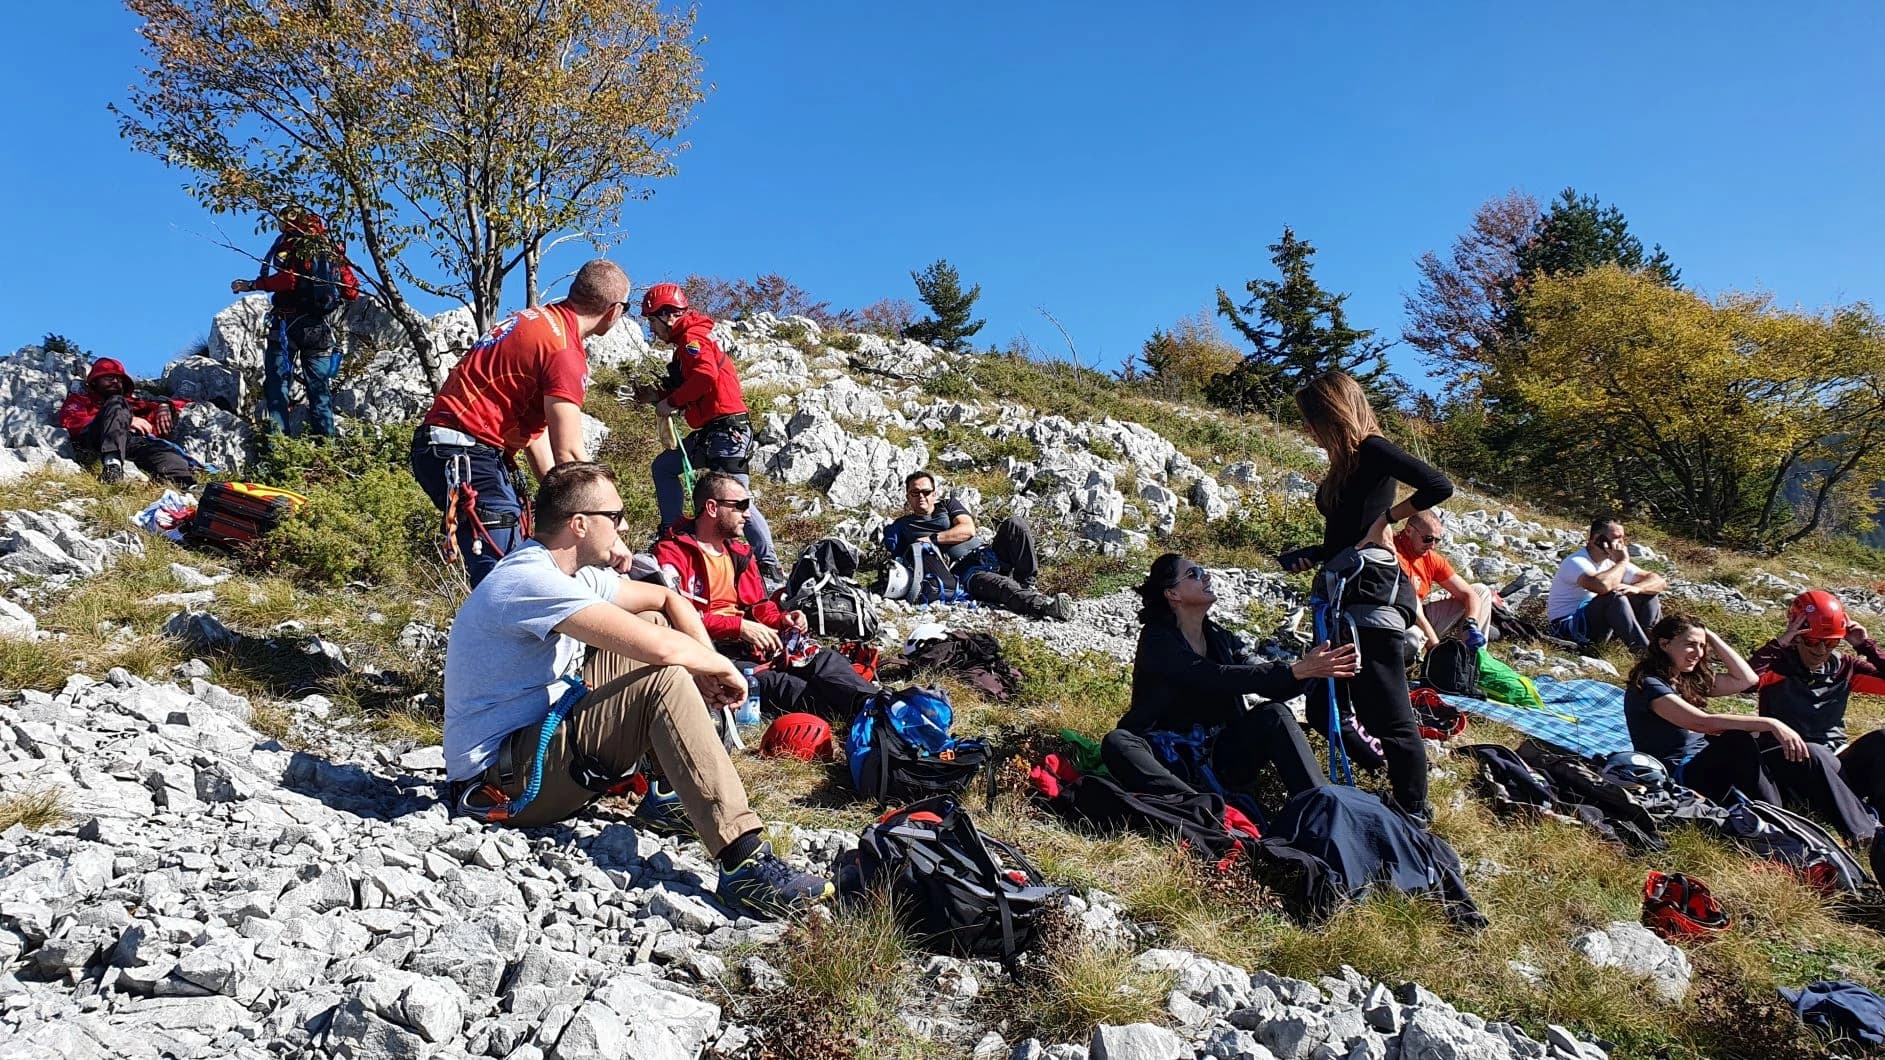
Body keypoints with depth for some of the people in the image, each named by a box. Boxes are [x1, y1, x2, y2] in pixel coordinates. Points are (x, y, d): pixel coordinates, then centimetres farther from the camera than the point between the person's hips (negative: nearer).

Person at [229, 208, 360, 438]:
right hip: (324, 329, 4)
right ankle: (325, 438, 0)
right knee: (319, 386, 6)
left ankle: (278, 433, -15)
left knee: (277, 379, -3)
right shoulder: (334, 251, 13)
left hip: (291, 324, -4)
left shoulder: (292, 245, 1)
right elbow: (352, 292, 6)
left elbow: (288, 278, -17)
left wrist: (252, 285, -8)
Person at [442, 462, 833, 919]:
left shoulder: (570, 572, 7)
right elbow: (658, 649, -33)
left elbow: (667, 599, 15)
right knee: (664, 680, -26)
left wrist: (708, 668, -2)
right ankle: (743, 862, -32)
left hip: (542, 735, 10)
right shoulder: (529, 581, -24)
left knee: (652, 622, 7)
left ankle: (667, 791, 5)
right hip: (502, 780, -10)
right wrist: (723, 667, -14)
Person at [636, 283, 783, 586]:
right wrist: (658, 396, 11)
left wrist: (671, 402, -16)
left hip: (727, 429, -11)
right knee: (663, 467, 15)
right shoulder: (686, 342, 23)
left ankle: (771, 569, -12)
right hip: (709, 431, 11)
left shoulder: (692, 337, -8)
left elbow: (706, 376, -26)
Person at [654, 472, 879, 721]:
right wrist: (739, 626, -22)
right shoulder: (671, 553, -5)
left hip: (746, 641, 8)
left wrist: (782, 619, 0)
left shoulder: (739, 552, 19)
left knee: (821, 658, -14)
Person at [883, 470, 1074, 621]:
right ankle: (1045, 606, -60)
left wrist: (932, 538, -3)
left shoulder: (948, 504, 23)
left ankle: (1027, 584, -22)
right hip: (966, 572, -4)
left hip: (990, 553, 4)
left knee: (1014, 524, -25)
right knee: (1000, 585, -38)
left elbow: (968, 529, 4)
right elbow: (896, 560, 11)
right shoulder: (901, 526, 21)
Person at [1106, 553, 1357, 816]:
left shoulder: (1220, 637, 10)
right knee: (1117, 743, -34)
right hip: (1168, 761, -5)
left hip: (1219, 763, 5)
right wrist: (1295, 671, -29)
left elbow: (1269, 684, -2)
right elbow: (1217, 679, -24)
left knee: (1273, 714, -17)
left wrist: (1312, 669, -23)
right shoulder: (1157, 640, -10)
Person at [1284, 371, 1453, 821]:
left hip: (1370, 594, -10)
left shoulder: (1372, 449, -8)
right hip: (1345, 595, 10)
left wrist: (1387, 516, -10)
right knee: (1327, 707, 14)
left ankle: (1413, 814, 7)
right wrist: (1311, 556, 7)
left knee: (1390, 715, -4)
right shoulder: (1348, 460, 18)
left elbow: (1439, 486, -20)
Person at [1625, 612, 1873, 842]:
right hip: (1678, 777, -9)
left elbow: (1747, 679, 11)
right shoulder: (1647, 685, -13)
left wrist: (1711, 638, 9)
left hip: (1708, 767, 9)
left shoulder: (1690, 679, 17)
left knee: (1808, 754, -8)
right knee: (1737, 740, -37)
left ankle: (1865, 836, -15)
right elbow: (1703, 722, -25)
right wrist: (1769, 723, -30)